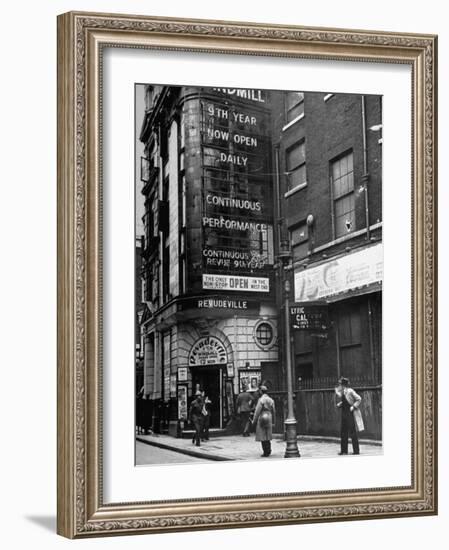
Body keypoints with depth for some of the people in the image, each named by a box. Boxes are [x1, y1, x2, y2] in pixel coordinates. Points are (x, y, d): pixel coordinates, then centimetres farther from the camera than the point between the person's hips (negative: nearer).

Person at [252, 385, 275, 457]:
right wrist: (273, 421, 18)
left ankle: (266, 452, -2)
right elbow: (273, 411, 11)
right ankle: (268, 450, 17)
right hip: (269, 418, 7)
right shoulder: (271, 400, 7)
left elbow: (257, 411, -13)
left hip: (261, 419, -6)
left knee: (262, 436, -1)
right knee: (267, 436, 16)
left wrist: (254, 421, -5)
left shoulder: (261, 400, -13)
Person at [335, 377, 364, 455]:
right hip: (344, 414, 8)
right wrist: (339, 404, -4)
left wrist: (353, 407, -16)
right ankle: (344, 450, 15)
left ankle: (356, 451, 3)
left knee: (353, 433, -3)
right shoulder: (341, 393, 9)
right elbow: (339, 403, 18)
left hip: (351, 414, -8)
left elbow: (359, 399, -11)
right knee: (343, 432, 8)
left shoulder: (350, 391, -12)